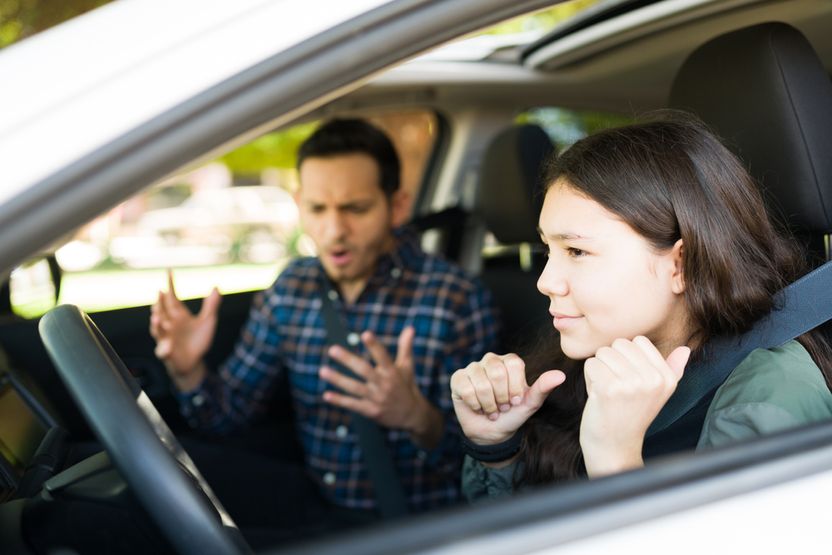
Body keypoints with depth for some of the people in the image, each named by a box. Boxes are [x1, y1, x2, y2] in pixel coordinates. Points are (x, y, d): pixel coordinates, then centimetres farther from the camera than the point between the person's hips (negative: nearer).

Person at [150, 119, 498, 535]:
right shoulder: (290, 288, 2)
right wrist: (188, 372, -14)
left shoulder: (459, 301, -14)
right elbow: (229, 413, 8)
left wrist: (419, 418, -36)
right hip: (314, 508, 5)